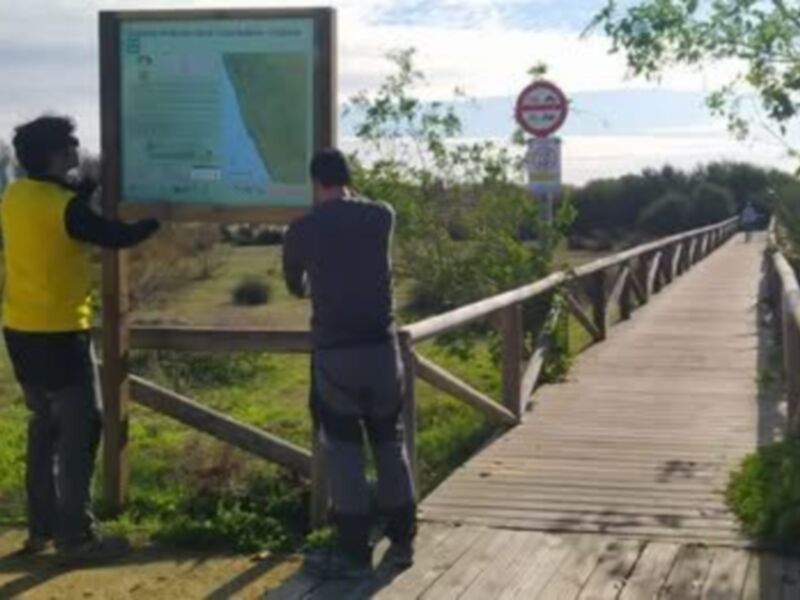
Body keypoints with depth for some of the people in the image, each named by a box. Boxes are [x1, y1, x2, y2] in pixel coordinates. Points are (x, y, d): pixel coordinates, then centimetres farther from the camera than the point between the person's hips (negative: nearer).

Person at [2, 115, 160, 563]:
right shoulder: (64, 206, -19)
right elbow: (119, 237, -12)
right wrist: (162, 216, 1)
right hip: (59, 333, -8)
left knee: (45, 426, 18)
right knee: (80, 431, 0)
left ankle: (42, 527, 23)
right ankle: (76, 536, 3)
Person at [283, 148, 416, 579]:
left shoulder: (302, 229, -3)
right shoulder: (381, 216, 2)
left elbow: (294, 286, 17)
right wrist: (348, 200, 49)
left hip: (334, 352, -3)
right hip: (381, 345, 3)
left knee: (343, 450, 5)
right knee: (390, 442, 14)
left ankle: (355, 553, 7)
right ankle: (402, 542, 20)